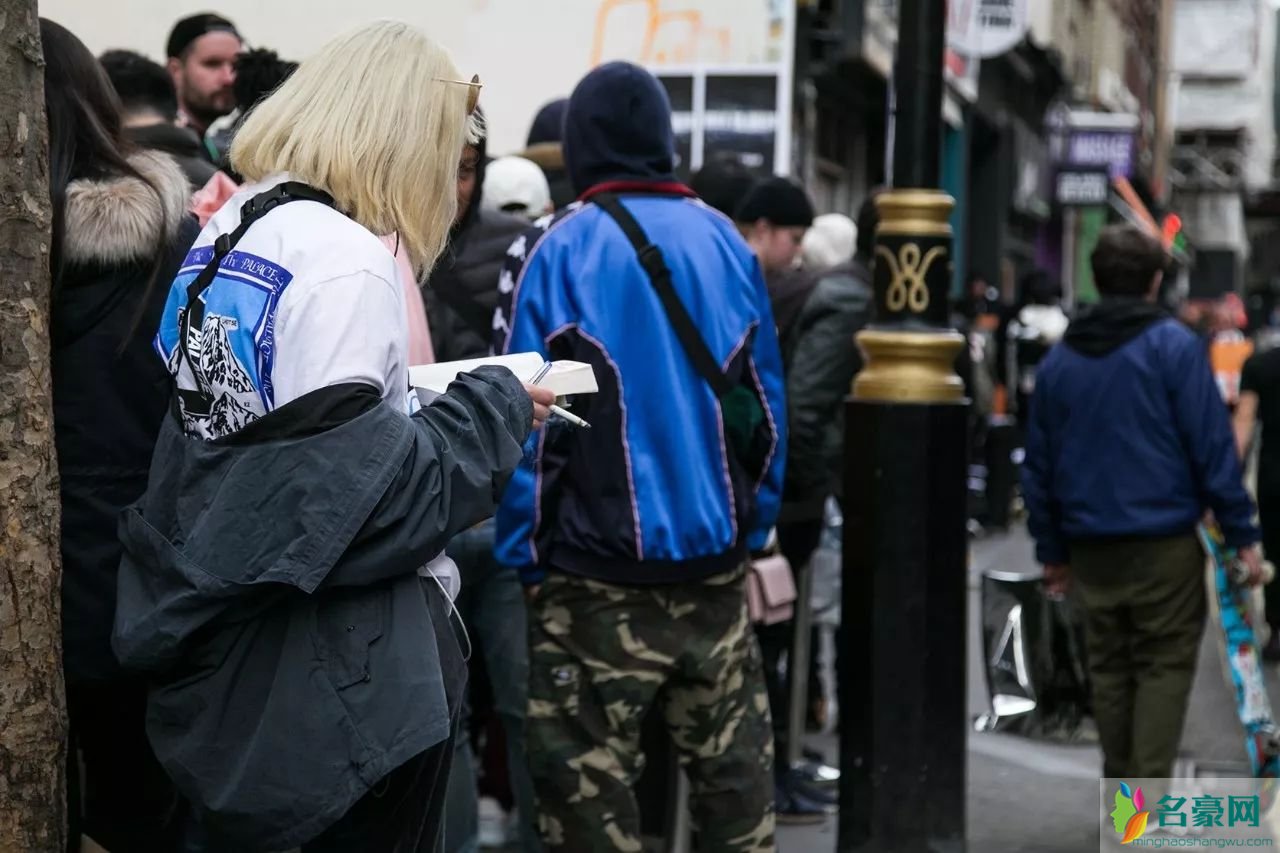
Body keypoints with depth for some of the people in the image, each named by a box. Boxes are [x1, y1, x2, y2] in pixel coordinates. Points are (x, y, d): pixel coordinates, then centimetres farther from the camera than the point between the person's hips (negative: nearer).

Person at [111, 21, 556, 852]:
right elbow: (356, 490, -23)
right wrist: (494, 406, -8)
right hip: (344, 669, -9)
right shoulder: (344, 261, -18)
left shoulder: (224, 233, 9)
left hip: (226, 643, 9)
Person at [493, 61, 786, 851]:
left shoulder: (554, 251, -8)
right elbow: (766, 407, 8)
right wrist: (751, 528, 16)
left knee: (589, 784, 3)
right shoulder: (728, 243, 5)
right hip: (715, 562, 5)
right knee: (735, 770, 14)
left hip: (596, 572, -4)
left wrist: (523, 554, -3)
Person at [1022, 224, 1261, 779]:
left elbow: (1039, 465, 12)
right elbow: (1212, 447, -11)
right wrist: (1241, 533, -6)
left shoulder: (1059, 359, 9)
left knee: (1110, 669, 14)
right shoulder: (1174, 347, -7)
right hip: (1164, 544, -5)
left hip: (1092, 546, 5)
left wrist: (1051, 548, 18)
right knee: (1165, 666, 2)